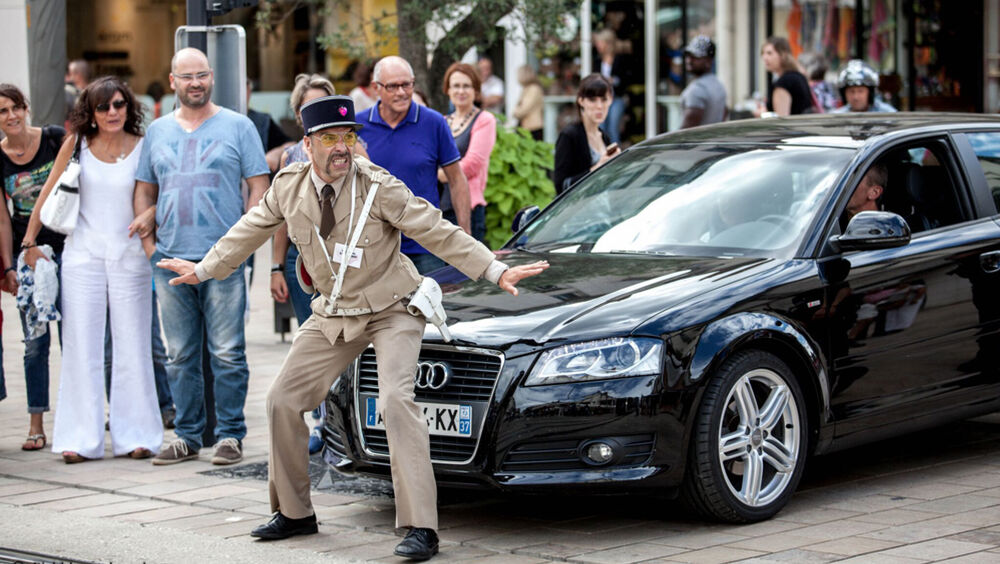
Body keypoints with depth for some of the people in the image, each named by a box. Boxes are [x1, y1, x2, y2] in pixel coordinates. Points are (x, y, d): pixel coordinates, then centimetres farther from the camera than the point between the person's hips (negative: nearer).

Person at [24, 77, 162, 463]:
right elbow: (50, 191, 8)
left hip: (129, 254, -1)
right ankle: (81, 438, 6)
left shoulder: (143, 148, -2)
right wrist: (30, 240, 10)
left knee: (132, 346, 3)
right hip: (83, 254, 1)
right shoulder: (77, 144, 0)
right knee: (81, 346, 1)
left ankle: (135, 435, 11)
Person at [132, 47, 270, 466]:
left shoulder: (237, 126, 4)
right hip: (170, 259, 4)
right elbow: (144, 190, 18)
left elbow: (259, 187, 1)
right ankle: (187, 435, 15)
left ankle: (230, 435, 4)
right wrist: (149, 242, 5)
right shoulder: (158, 131, 14)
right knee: (180, 355, 7)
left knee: (227, 353, -3)